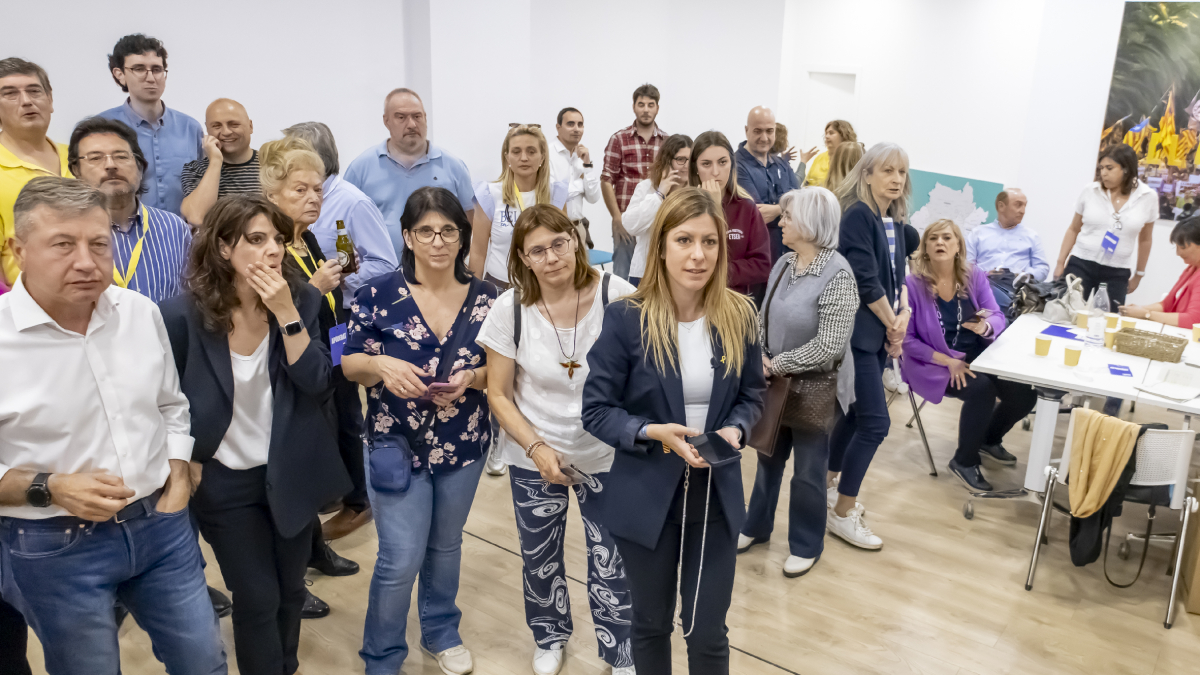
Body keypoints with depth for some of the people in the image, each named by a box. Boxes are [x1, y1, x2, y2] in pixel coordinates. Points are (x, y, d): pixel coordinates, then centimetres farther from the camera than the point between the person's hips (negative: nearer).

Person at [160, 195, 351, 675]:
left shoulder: (301, 299, -7)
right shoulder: (183, 315, -15)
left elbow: (318, 383, -17)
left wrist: (286, 313, -25)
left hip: (291, 472, 3)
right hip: (226, 481, -3)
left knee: (291, 590, 18)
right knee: (257, 598, 4)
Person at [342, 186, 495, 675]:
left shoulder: (484, 298, -4)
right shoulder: (378, 295, -11)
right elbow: (349, 364, -5)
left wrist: (470, 378, -19)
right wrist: (380, 365, -26)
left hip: (464, 445, 3)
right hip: (397, 445, -3)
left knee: (446, 546, 21)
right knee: (401, 558, -2)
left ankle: (441, 632, 45)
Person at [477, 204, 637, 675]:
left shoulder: (617, 295, -17)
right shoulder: (511, 308, -13)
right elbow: (498, 393, -5)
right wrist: (537, 448, -14)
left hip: (605, 454, -1)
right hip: (535, 456, 2)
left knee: (611, 561, 7)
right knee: (539, 557, 19)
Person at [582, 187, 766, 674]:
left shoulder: (739, 316, -6)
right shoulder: (626, 318, -15)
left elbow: (752, 395, 7)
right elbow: (596, 410, -10)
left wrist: (735, 430, -14)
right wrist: (653, 433, -25)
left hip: (716, 496, 2)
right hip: (647, 497, -2)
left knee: (708, 632, 12)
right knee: (652, 623, 19)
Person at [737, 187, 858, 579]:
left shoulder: (837, 274, -21)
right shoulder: (784, 264, 2)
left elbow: (828, 347, -24)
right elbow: (764, 316, 10)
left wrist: (778, 365, -18)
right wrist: (761, 357, -6)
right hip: (777, 381, 7)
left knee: (808, 469, 8)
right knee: (768, 456, 20)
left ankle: (806, 545, 28)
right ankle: (756, 526, 39)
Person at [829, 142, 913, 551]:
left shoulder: (894, 220, 10)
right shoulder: (858, 214, -15)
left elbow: (897, 275, 14)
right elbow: (865, 280, -18)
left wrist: (903, 315, -3)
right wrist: (892, 325, -8)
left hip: (880, 333, 8)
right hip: (858, 332, -8)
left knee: (855, 413, 16)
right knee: (875, 422, -7)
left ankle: (831, 485, 34)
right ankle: (842, 513, 5)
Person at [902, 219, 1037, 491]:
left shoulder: (975, 275, 1)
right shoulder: (913, 284, -12)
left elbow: (997, 317, -1)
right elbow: (908, 339, -12)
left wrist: (985, 327, -27)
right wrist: (949, 362, -19)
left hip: (976, 356, 5)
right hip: (932, 364, -5)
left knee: (1024, 393, -13)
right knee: (981, 390, -31)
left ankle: (989, 440, 20)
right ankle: (964, 462, -6)